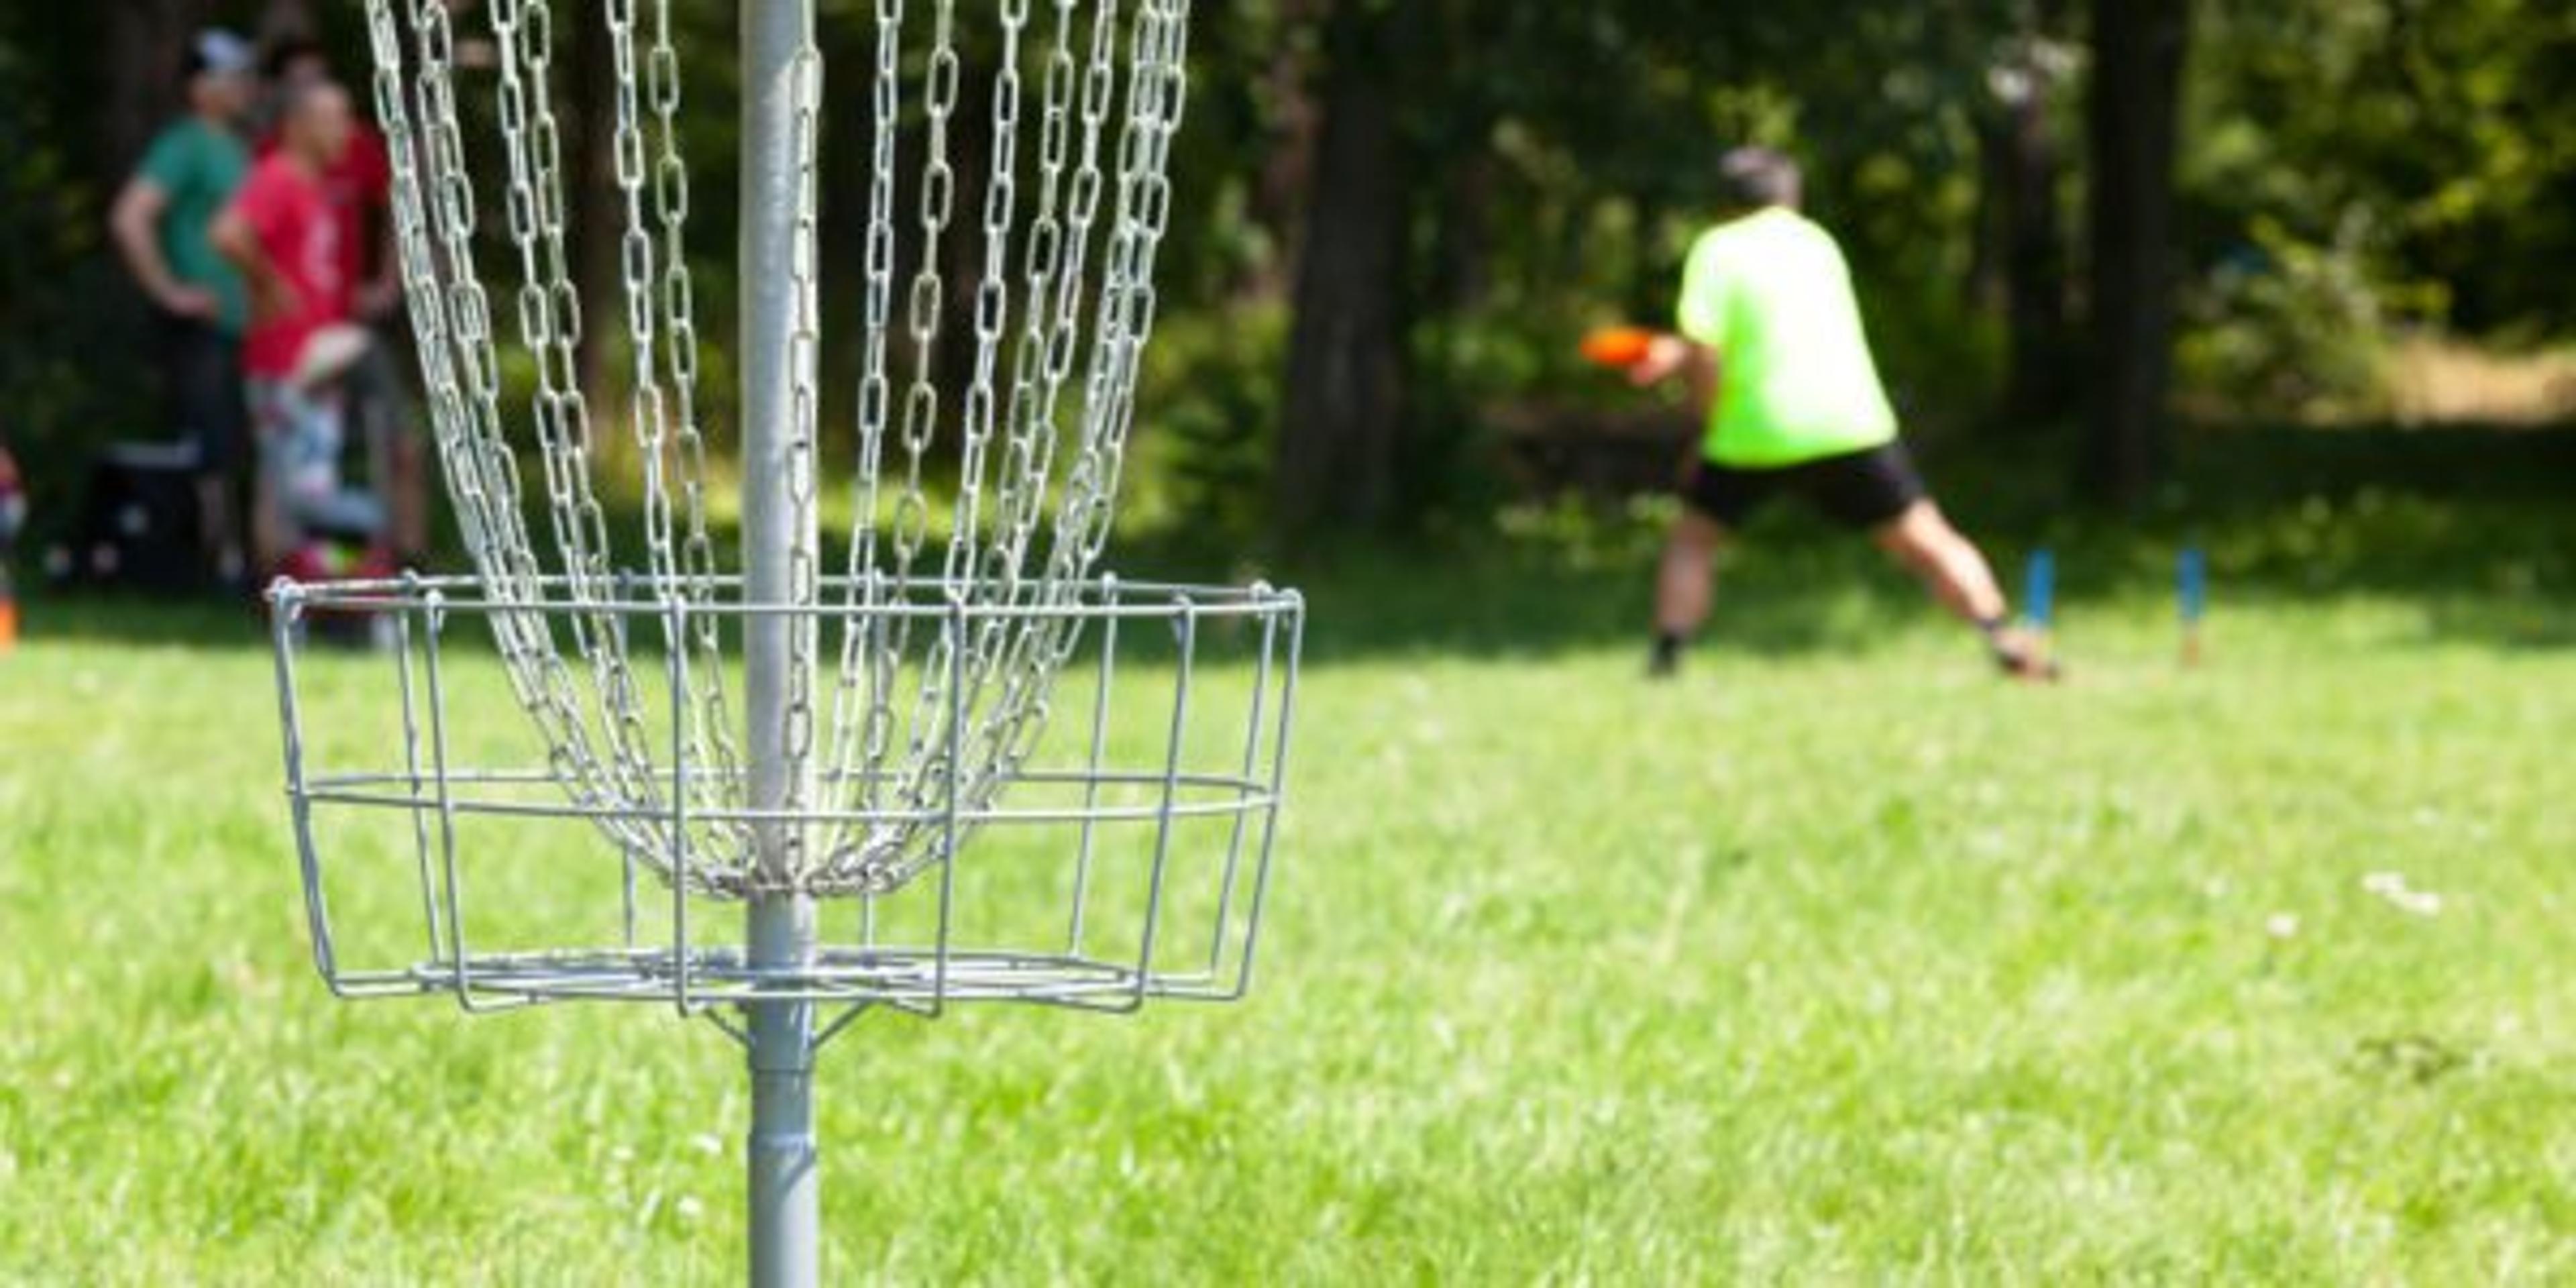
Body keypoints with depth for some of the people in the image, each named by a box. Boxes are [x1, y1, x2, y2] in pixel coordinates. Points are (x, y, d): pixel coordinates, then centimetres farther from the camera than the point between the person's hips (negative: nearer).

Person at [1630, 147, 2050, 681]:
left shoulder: (1718, 250, 2)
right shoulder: (1816, 242, 17)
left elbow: (1703, 350, -9)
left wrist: (1713, 427, 3)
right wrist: (1680, 353, 27)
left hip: (1756, 431, -2)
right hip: (1852, 425, 2)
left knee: (1691, 540, 17)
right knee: (1927, 542, 5)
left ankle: (1667, 657, 2)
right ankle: (2005, 640, -11)